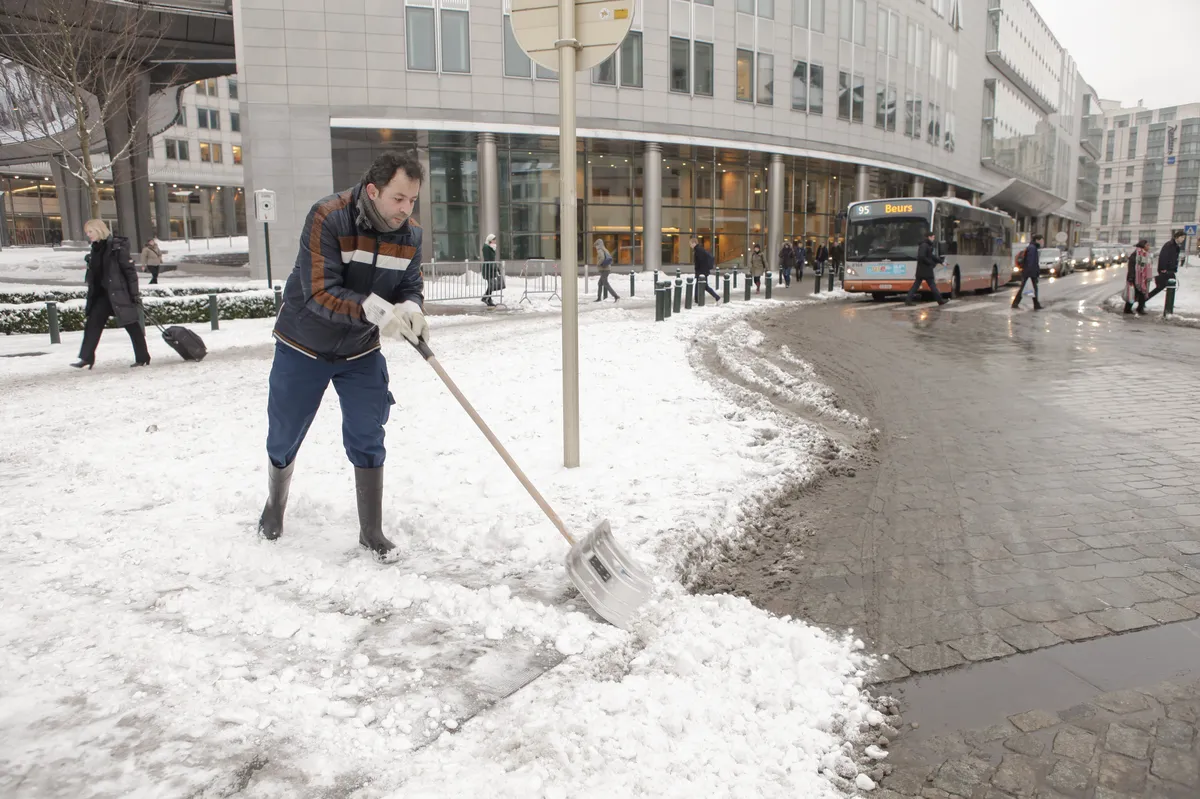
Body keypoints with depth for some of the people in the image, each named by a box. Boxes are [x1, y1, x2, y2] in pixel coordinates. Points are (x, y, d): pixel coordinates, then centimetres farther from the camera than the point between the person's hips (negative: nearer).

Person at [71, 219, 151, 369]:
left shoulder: (117, 246, -11)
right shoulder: (96, 249, 12)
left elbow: (130, 270, -14)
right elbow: (94, 274, 19)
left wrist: (135, 293, -17)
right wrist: (91, 297, 20)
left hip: (119, 293, -8)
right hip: (102, 294, 8)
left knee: (131, 325, 0)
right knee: (93, 323, 5)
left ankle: (143, 358, 7)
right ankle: (86, 358, 9)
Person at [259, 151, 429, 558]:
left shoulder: (410, 234, -11)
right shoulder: (327, 217, -27)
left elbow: (410, 287, -5)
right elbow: (320, 294, -32)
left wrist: (410, 310, -28)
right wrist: (376, 309, -45)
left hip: (360, 352, 3)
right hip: (303, 348, -2)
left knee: (367, 442, -2)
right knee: (283, 439, 14)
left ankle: (372, 532, 13)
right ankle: (274, 506, 43)